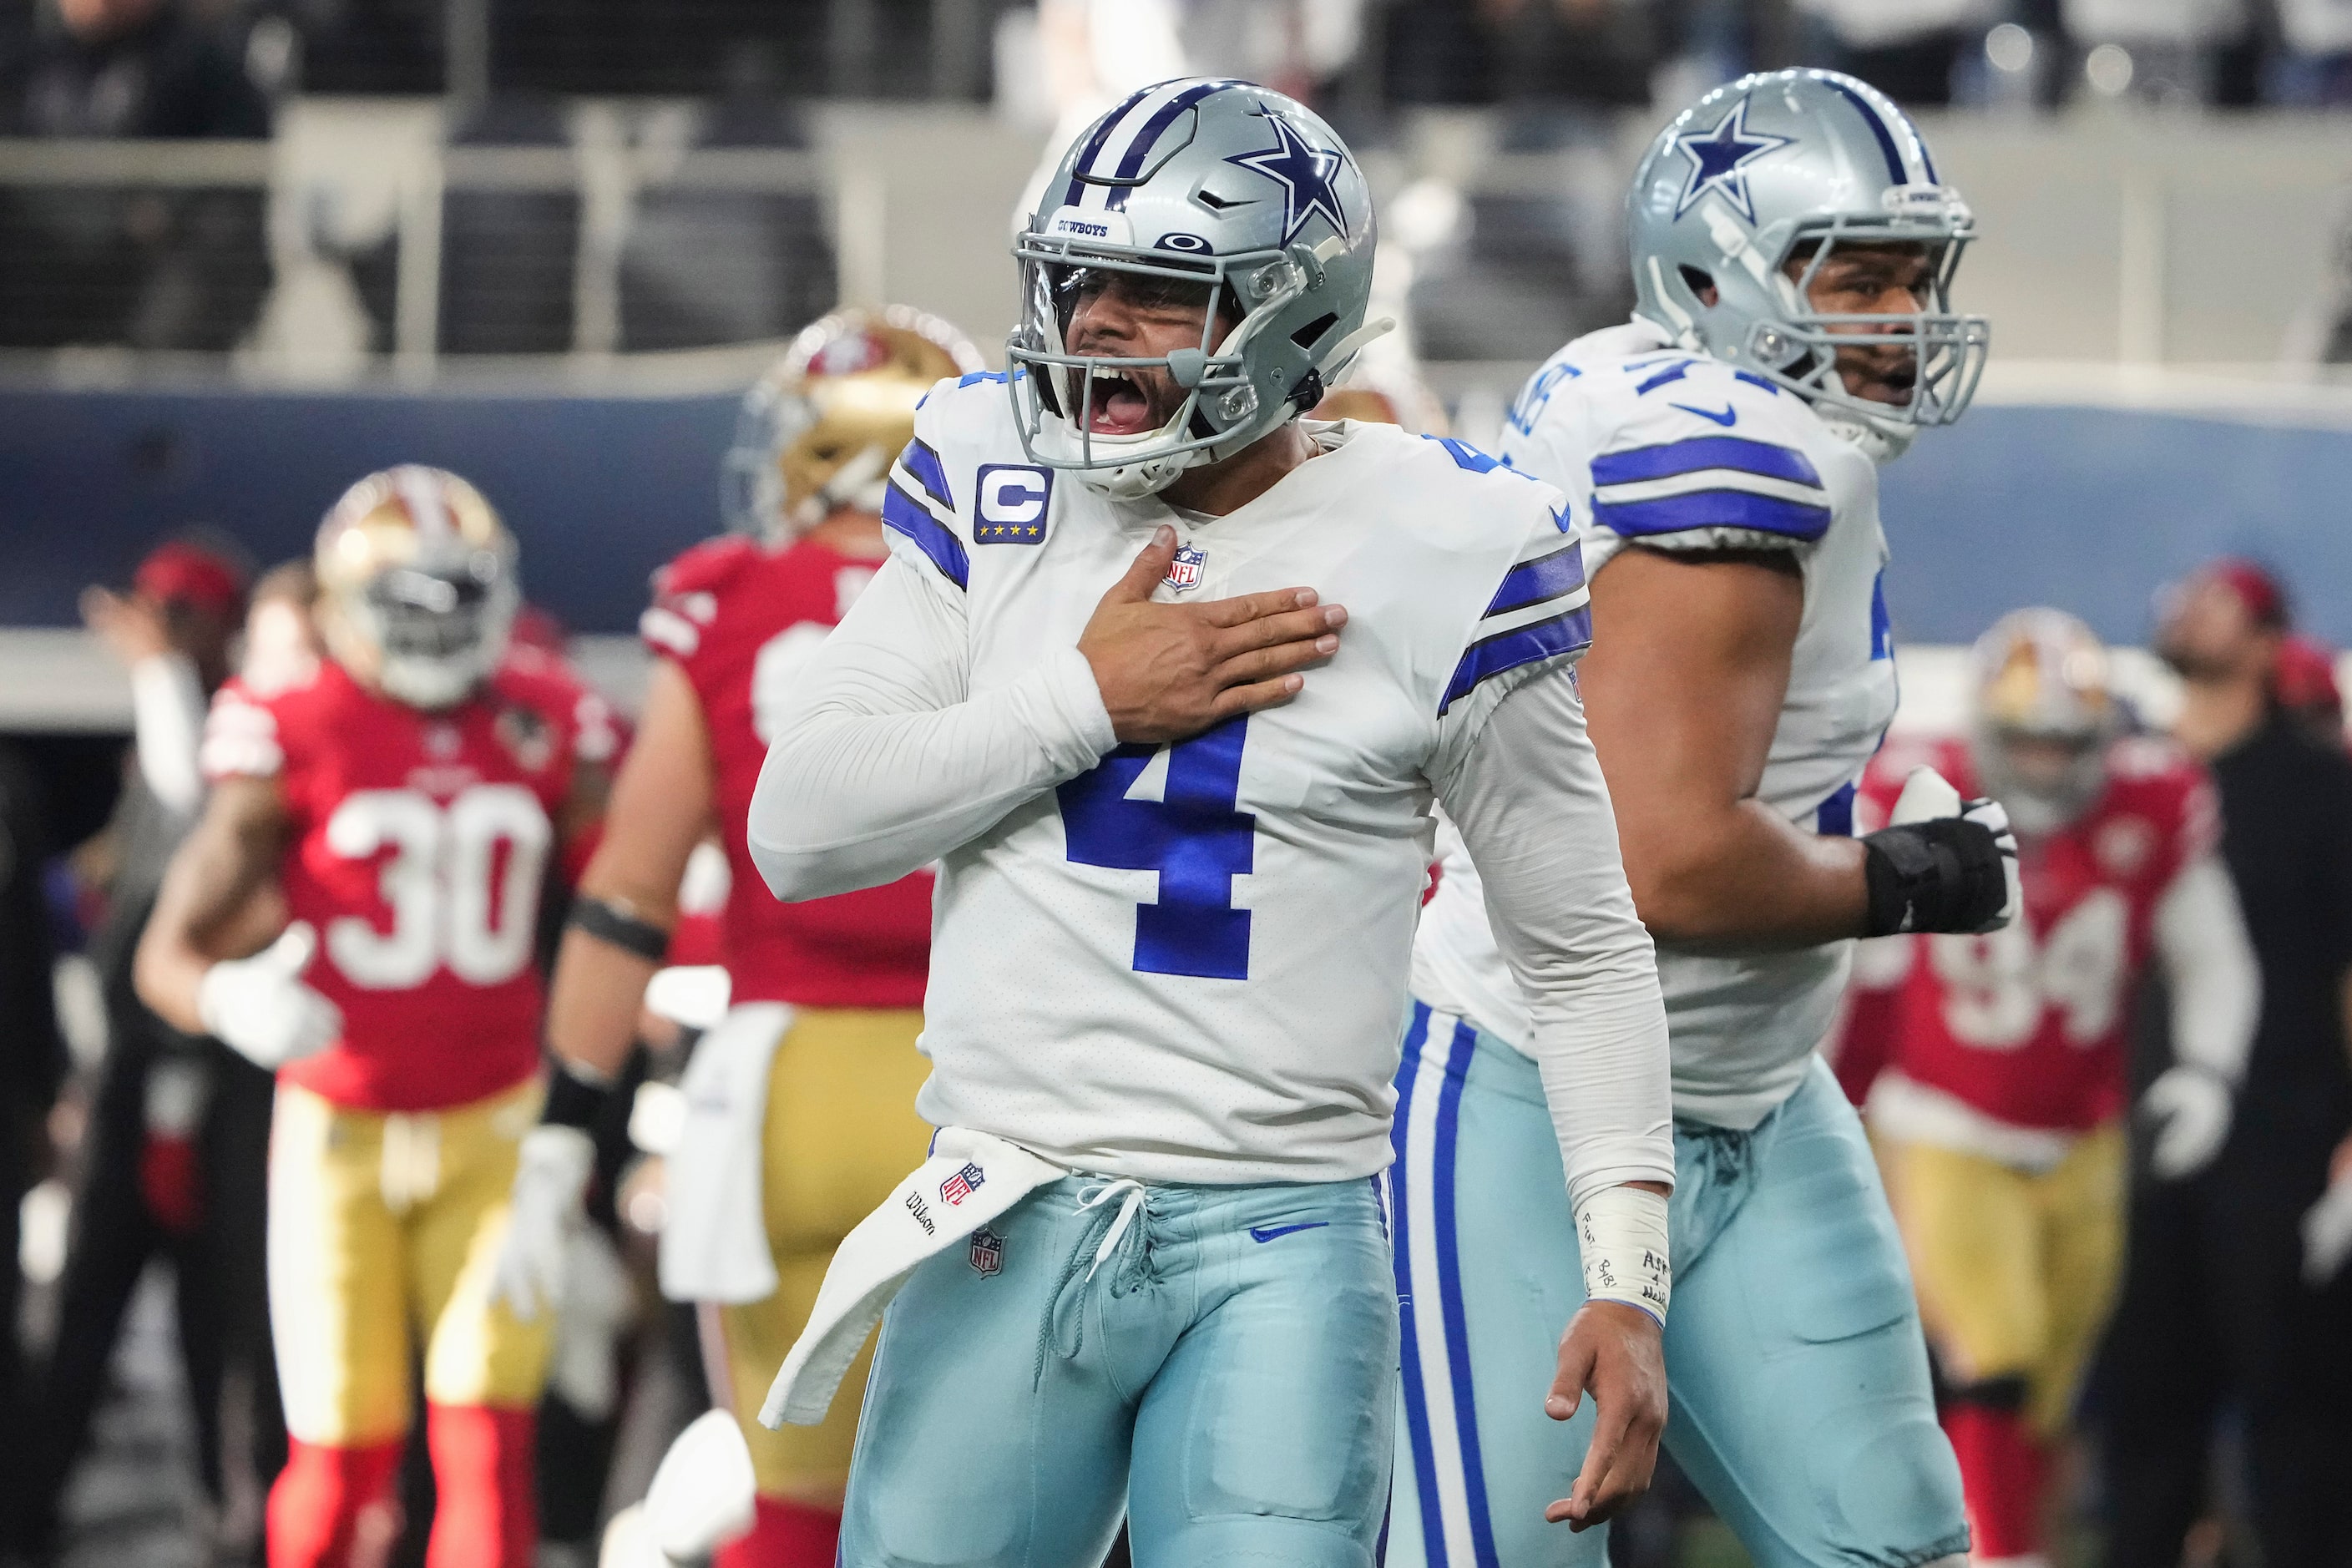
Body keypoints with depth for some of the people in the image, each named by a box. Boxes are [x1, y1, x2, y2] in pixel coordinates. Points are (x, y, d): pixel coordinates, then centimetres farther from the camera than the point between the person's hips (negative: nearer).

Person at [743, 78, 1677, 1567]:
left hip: (1279, 1251, -3)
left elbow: (1585, 951, 3)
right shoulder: (995, 483, 4)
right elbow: (799, 827, 0)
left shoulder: (1435, 554, -5)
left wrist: (1630, 1277, -6)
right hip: (1009, 1229, 3)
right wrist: (1091, 702, -11)